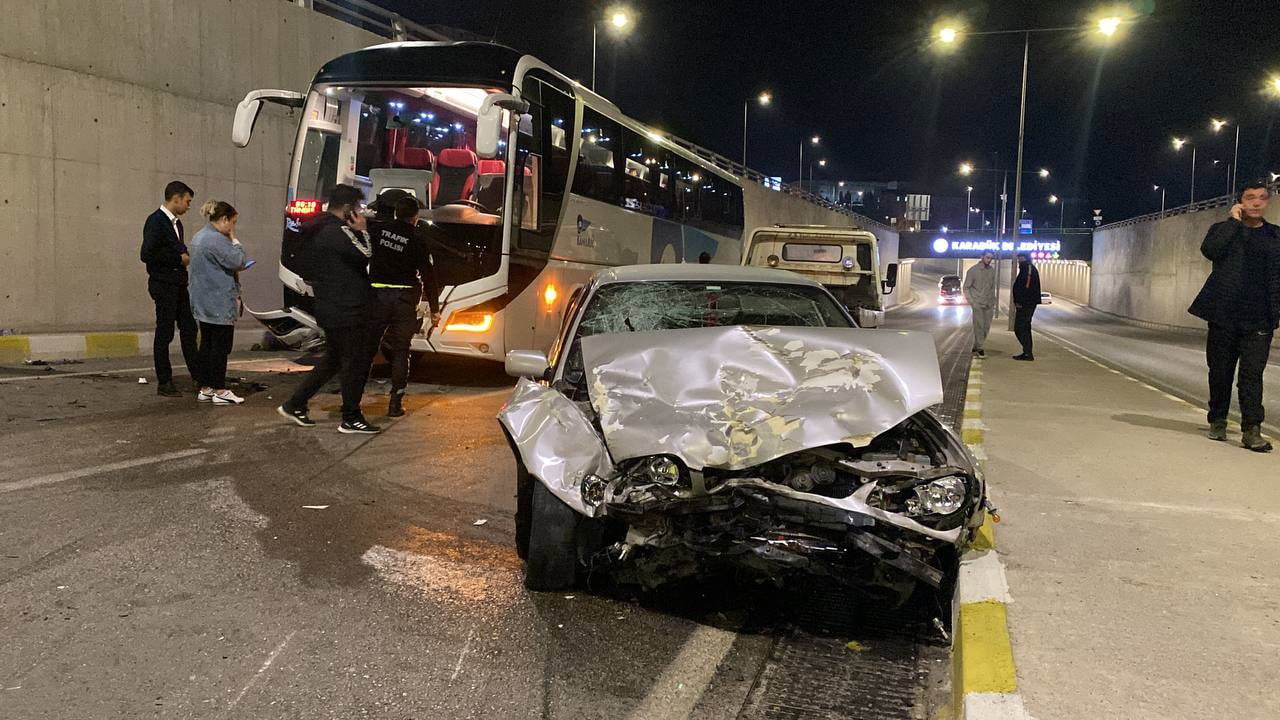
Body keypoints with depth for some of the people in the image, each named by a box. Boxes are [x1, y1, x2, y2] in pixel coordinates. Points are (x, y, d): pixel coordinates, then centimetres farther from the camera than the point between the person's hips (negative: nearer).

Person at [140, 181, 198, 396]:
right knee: (164, 333, -2)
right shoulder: (155, 221, -12)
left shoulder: (176, 223, 15)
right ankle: (164, 383, 6)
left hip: (179, 284, 8)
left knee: (188, 329, 10)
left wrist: (187, 257, 4)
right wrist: (180, 258, -16)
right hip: (163, 285, -8)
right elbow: (147, 254, -21)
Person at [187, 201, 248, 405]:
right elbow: (238, 261, -18)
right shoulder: (216, 239, -17)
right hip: (220, 304, -10)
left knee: (206, 345, 12)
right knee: (220, 346, -3)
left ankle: (204, 389, 16)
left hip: (203, 303, 10)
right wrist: (234, 240, -6)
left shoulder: (199, 236, 16)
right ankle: (219, 391, 1)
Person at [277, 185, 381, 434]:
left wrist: (356, 231, 11)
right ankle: (351, 419, 7)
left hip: (329, 308, 10)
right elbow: (365, 255, -19)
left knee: (333, 359, 20)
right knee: (355, 364, -1)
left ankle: (294, 405, 22)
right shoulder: (338, 231, -18)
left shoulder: (316, 229, 14)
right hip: (346, 310, -10)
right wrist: (361, 231, -5)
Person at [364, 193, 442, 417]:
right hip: (405, 298, -2)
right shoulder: (417, 241, -5)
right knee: (400, 351, 7)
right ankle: (396, 403, 6)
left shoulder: (379, 230, 0)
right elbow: (428, 277, -3)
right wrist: (434, 310, 3)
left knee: (368, 347, 11)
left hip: (377, 295, 2)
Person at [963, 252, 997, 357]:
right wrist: (971, 302, -9)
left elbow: (993, 287, 17)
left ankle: (976, 347, 15)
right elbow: (966, 288, -2)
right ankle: (979, 348, -5)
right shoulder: (973, 270, -4)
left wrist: (993, 302, 10)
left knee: (986, 327, 5)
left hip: (989, 305, 5)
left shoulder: (992, 270, 8)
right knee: (979, 326, -10)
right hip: (977, 304, -5)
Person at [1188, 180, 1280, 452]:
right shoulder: (1224, 229, 8)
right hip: (1223, 315, 0)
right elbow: (1209, 250, -15)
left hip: (1258, 318, 0)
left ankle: (1251, 429, -8)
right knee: (1220, 372, 8)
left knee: (1252, 375, -6)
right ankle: (1217, 422, 21)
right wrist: (1234, 220, -9)